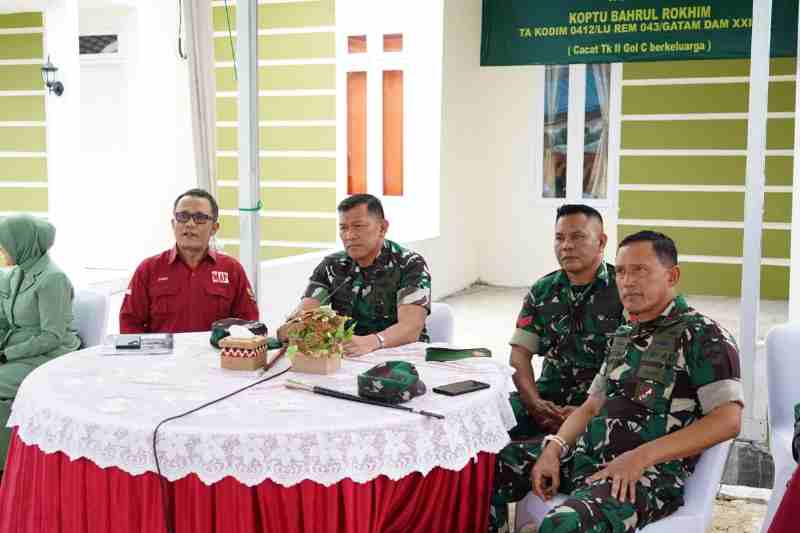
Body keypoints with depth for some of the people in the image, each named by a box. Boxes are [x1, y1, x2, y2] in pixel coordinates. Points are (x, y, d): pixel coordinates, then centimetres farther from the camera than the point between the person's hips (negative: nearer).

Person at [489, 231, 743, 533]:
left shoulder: (703, 335, -5)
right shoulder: (624, 336, 19)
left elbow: (728, 420, -16)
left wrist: (640, 457, -22)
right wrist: (554, 448, -1)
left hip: (649, 473, -7)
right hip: (587, 455, 8)